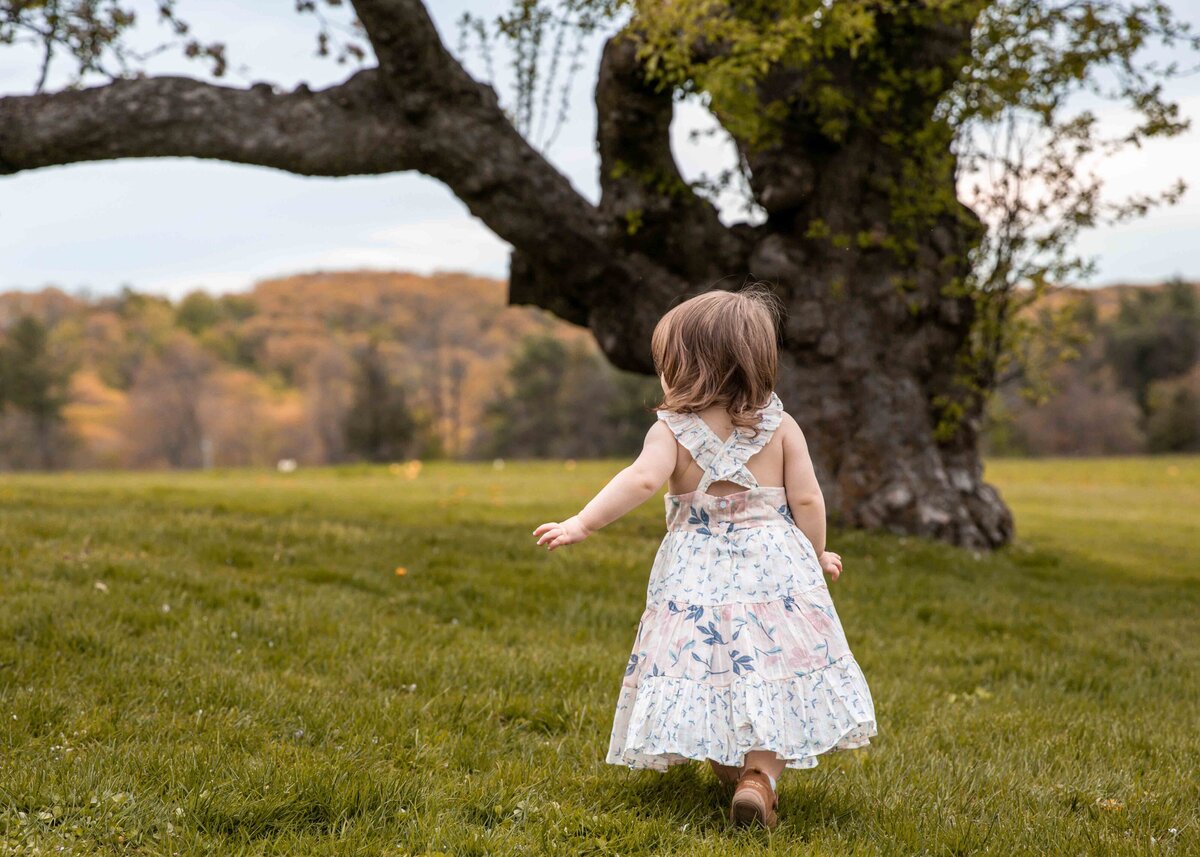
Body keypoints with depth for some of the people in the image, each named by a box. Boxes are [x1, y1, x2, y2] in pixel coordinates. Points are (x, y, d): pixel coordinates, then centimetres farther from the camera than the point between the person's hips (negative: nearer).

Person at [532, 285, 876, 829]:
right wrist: (817, 557, 15)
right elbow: (806, 499, 1)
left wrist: (582, 524, -23)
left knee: (707, 663, 13)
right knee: (772, 674, 0)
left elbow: (641, 480, -21)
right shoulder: (780, 427, 2)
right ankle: (760, 775, -16)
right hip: (774, 568, 1)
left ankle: (727, 765, 26)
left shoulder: (673, 430, -5)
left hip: (698, 575, -1)